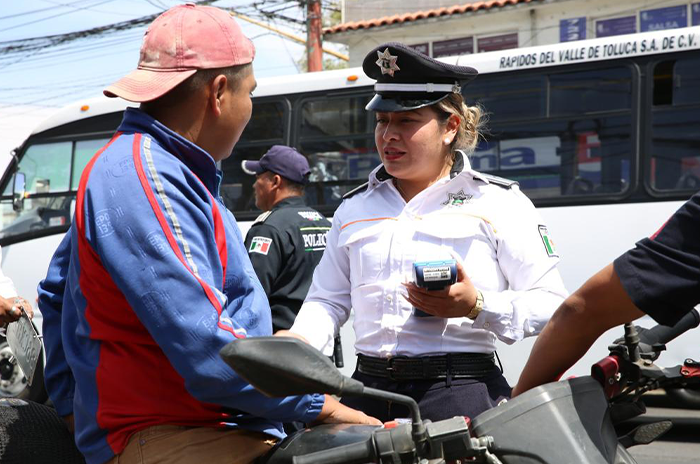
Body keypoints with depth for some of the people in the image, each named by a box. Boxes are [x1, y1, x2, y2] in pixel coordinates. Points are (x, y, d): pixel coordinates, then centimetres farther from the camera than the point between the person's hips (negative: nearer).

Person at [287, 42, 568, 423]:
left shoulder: (498, 203, 6)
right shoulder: (354, 209, 21)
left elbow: (552, 303, 1)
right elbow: (327, 299, 20)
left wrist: (478, 306, -15)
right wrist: (298, 344, -1)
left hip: (459, 395, -4)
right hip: (368, 391, 4)